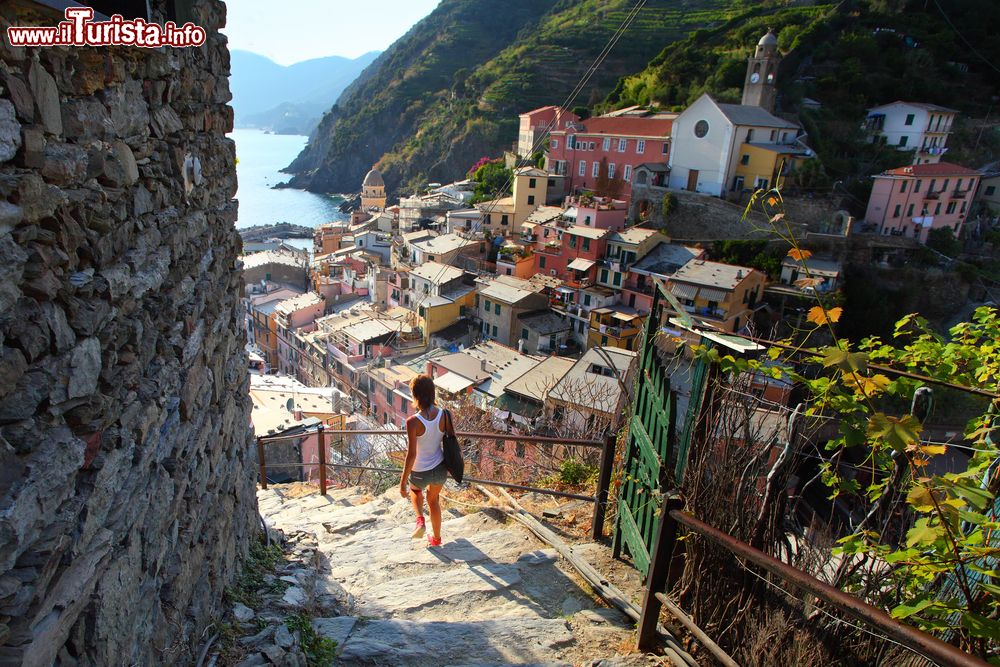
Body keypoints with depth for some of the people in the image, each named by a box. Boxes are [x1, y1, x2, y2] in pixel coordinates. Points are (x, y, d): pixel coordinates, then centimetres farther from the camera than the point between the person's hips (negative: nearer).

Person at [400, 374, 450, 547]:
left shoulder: (413, 422, -27)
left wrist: (402, 482, -11)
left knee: (415, 489, 35)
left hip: (420, 473, -3)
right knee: (433, 498, 31)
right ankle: (436, 538, 45)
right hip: (440, 469, 3)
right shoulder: (444, 415, -14)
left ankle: (420, 520, 15)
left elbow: (411, 455, -23)